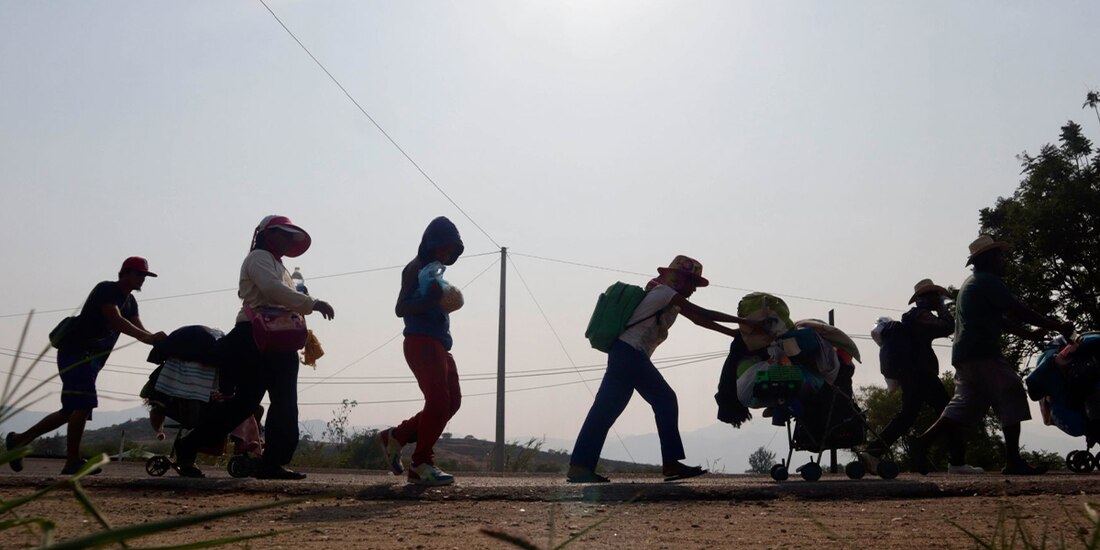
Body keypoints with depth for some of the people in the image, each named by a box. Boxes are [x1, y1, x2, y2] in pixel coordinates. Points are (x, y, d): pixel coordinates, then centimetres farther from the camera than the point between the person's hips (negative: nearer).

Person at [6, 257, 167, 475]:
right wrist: (147, 337, -35)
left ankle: (20, 440, 23)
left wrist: (160, 341, -11)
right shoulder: (106, 290, -12)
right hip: (76, 352, -9)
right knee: (83, 406, -16)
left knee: (72, 410, 11)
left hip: (91, 358, 9)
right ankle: (73, 461, -12)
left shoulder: (130, 301, 15)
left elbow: (140, 330, 7)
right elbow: (116, 320, -26)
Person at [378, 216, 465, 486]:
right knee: (439, 401, -14)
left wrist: (447, 298, 13)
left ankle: (396, 437, 16)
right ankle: (421, 465, -4)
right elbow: (401, 308, -13)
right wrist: (431, 298, -25)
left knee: (452, 401, 6)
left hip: (439, 343, 9)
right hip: (421, 341, -9)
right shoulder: (416, 268, -4)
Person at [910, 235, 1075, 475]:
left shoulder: (970, 284, 24)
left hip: (963, 355, 10)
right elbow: (1019, 312, -10)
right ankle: (1013, 461, -4)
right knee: (1011, 396, -4)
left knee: (966, 405, 8)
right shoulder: (989, 281, -7)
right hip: (982, 354, -10)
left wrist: (1029, 334, 24)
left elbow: (1000, 319, 27)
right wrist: (1057, 326, -3)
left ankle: (923, 442, -2)